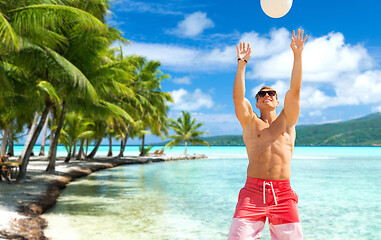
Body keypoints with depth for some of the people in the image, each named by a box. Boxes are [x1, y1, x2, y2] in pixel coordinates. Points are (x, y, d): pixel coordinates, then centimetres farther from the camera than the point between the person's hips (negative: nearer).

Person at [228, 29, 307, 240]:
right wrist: (242, 64, -1)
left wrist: (297, 55, 4)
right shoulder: (250, 123, 15)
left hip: (283, 193, 1)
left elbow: (295, 90, 8)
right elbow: (238, 97, 2)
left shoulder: (287, 122, 17)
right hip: (253, 190, -1)